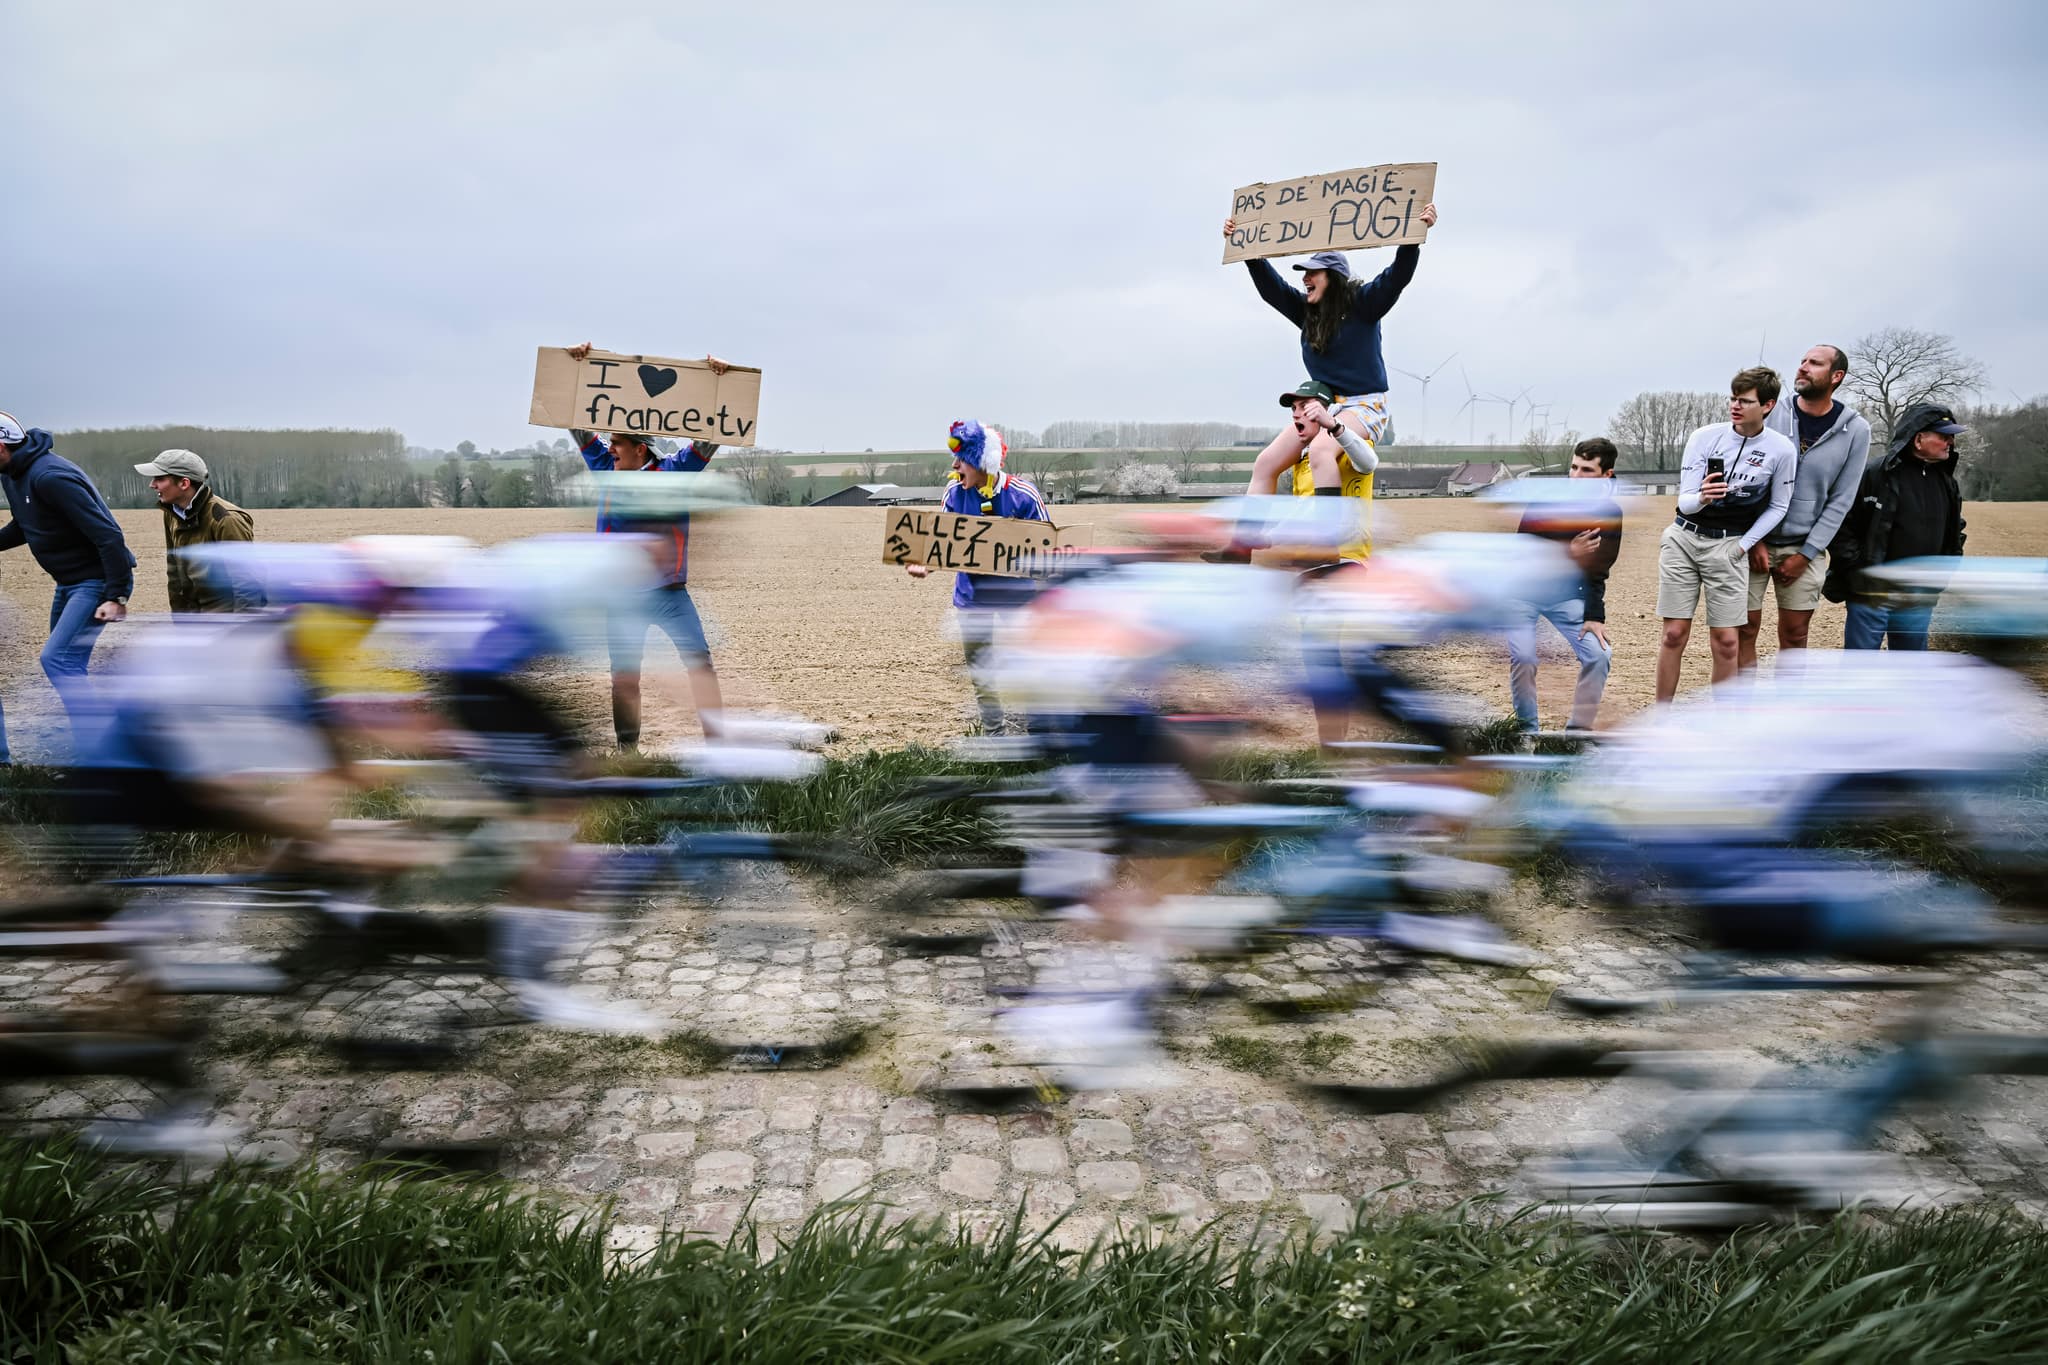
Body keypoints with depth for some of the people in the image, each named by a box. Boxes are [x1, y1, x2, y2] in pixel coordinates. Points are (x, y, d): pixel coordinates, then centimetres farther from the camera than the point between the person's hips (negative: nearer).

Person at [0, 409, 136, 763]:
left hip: (97, 581, -10)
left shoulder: (50, 477, -24)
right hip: (68, 582, 10)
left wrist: (117, 597, -27)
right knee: (67, 664, 14)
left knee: (57, 658, -17)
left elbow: (107, 534, -27)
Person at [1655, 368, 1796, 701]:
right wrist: (1702, 498, -30)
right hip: (1684, 537, 0)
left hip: (1728, 545, 0)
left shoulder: (1781, 449, -6)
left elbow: (1777, 507, 6)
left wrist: (1743, 545, -2)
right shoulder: (1704, 437, -7)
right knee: (1675, 633, -1)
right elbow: (1684, 501, -7)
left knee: (1726, 640, -3)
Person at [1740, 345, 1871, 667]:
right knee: (1745, 631, -2)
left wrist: (1806, 554, -6)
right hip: (1755, 542, -1)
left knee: (1794, 635, 6)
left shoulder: (1855, 430, -2)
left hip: (1804, 548, 1)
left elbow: (1841, 500, -1)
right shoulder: (1771, 414, -4)